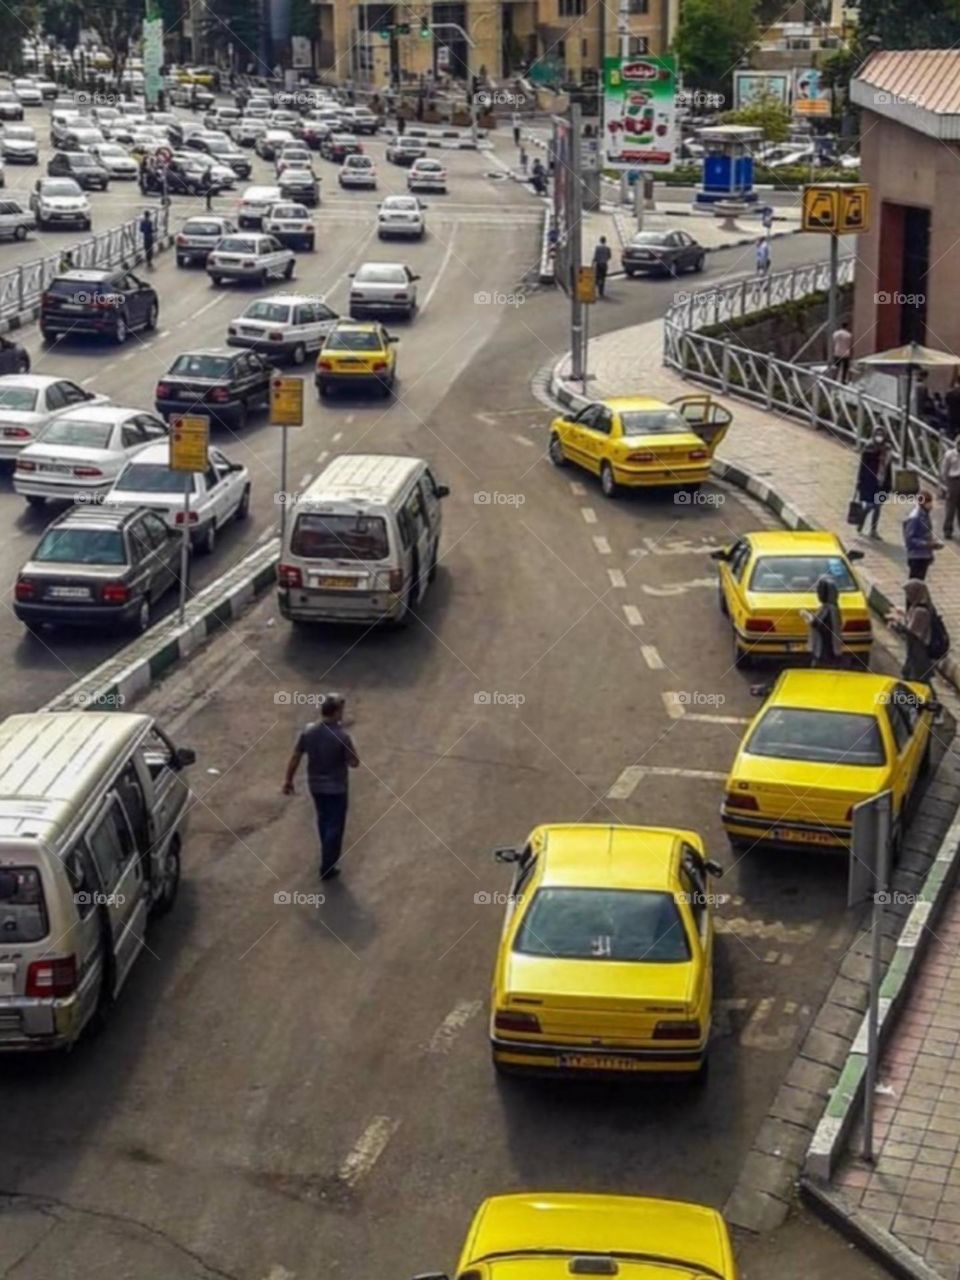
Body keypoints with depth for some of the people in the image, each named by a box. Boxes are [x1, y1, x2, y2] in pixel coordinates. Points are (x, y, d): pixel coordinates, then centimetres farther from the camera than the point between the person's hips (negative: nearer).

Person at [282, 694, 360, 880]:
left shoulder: (308, 731, -12)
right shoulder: (342, 736, -25)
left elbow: (295, 758, -4)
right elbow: (354, 763, -14)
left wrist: (288, 780, 8)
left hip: (315, 785, 5)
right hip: (336, 788, -5)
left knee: (323, 819, 28)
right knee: (334, 826, 11)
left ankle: (328, 853, 48)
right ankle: (327, 868, 16)